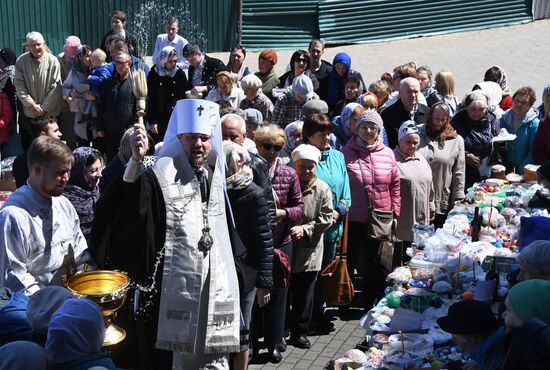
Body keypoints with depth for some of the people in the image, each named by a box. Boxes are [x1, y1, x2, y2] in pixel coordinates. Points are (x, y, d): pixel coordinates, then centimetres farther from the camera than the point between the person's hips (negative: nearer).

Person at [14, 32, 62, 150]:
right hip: (28, 112, 1)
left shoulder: (53, 61, -7)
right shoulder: (21, 61, -3)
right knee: (27, 144, 6)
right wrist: (32, 104, -11)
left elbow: (56, 87, -8)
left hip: (49, 112, -1)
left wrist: (44, 107, -9)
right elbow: (19, 85, -4)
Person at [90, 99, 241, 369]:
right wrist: (136, 160, -40)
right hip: (174, 290, -6)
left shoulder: (213, 175, 11)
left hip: (214, 289, 6)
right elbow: (121, 208, -27)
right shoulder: (161, 176, -9)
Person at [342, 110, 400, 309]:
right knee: (348, 260, 9)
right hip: (352, 218, -3)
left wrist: (395, 210, 5)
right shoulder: (346, 153, -6)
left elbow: (395, 184, 8)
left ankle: (372, 304, 29)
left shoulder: (387, 154, 3)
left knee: (374, 262, 15)